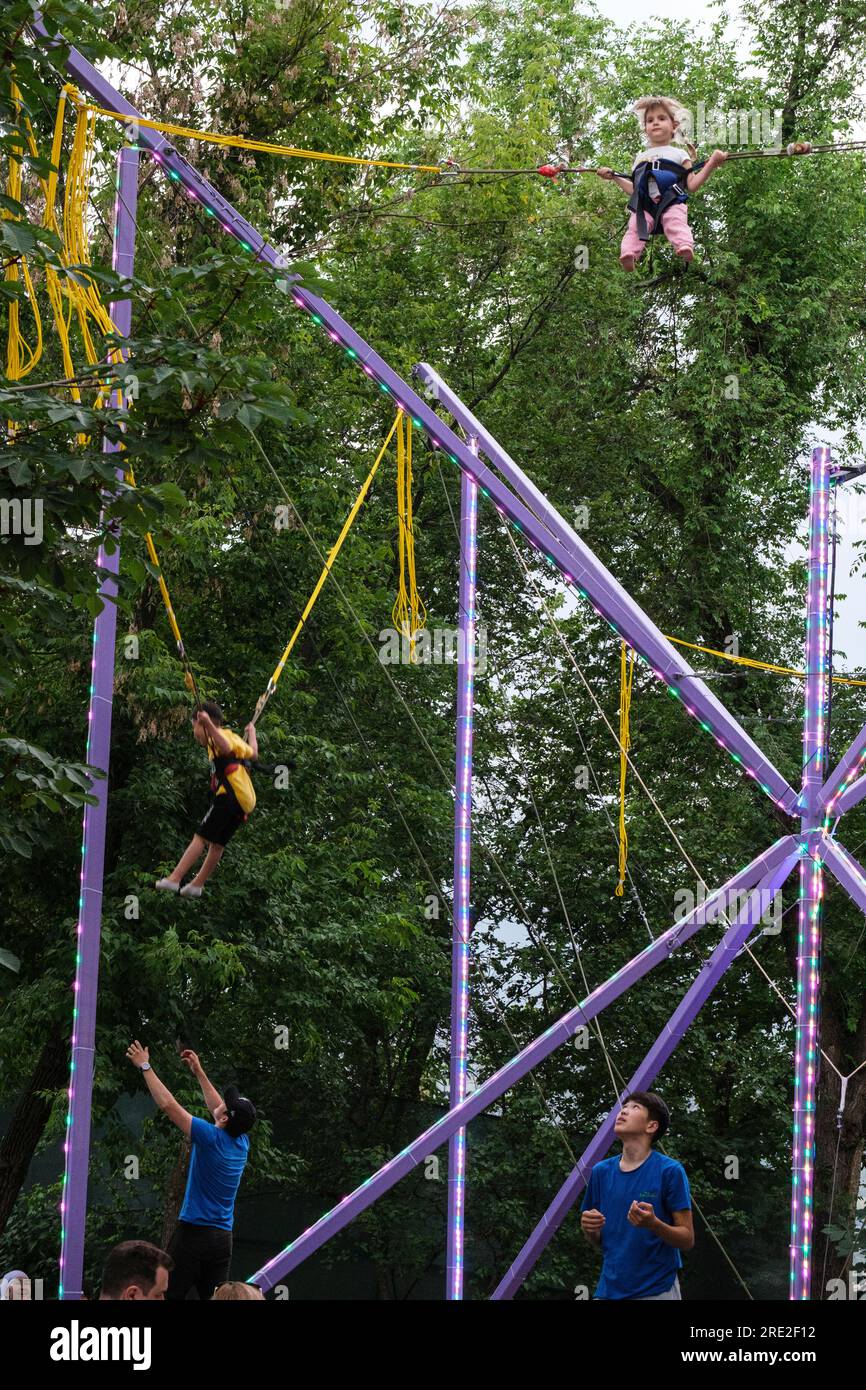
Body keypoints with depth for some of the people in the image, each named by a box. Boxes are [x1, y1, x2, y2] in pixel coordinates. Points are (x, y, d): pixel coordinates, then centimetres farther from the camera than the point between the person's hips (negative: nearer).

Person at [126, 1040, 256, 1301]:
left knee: (167, 1297, -7)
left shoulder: (212, 1139, -12)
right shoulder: (242, 1143, 7)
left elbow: (168, 1104, -11)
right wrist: (199, 1071, 33)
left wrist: (145, 1066, 0)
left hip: (193, 1233, -7)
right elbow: (219, 1110, 26)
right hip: (223, 1238, 7)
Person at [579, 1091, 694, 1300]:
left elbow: (687, 1239, -6)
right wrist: (589, 1229, -7)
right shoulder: (601, 1172, 8)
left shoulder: (670, 1171, -7)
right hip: (609, 1289, 4)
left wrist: (653, 1224, -23)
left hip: (658, 1290, -4)